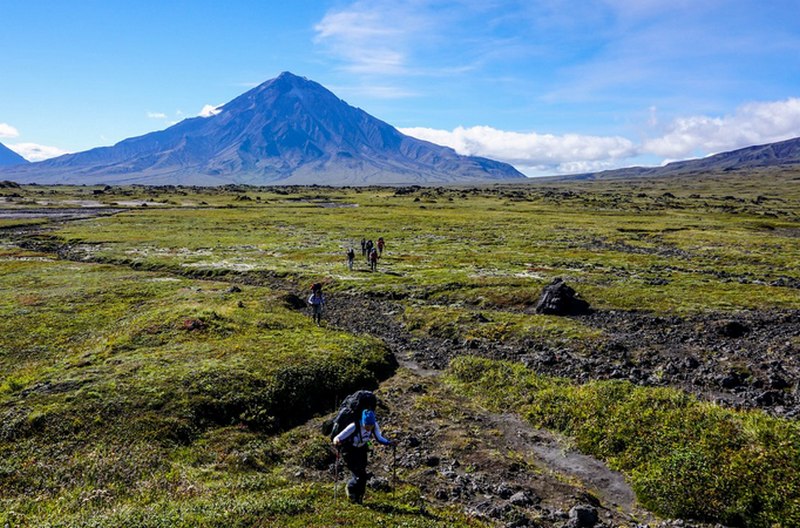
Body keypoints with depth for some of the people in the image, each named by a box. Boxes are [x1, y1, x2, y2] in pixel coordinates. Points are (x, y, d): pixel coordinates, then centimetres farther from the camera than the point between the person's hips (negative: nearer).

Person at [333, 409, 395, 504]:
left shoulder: (374, 426, -22)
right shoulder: (354, 427, -35)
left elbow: (379, 438, -6)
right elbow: (338, 438, -32)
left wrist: (389, 443, -22)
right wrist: (336, 442, -54)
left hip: (361, 450, 5)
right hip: (349, 452, -5)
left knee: (363, 476, 6)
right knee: (360, 475, -14)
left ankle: (358, 499, 30)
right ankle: (350, 487, 18)